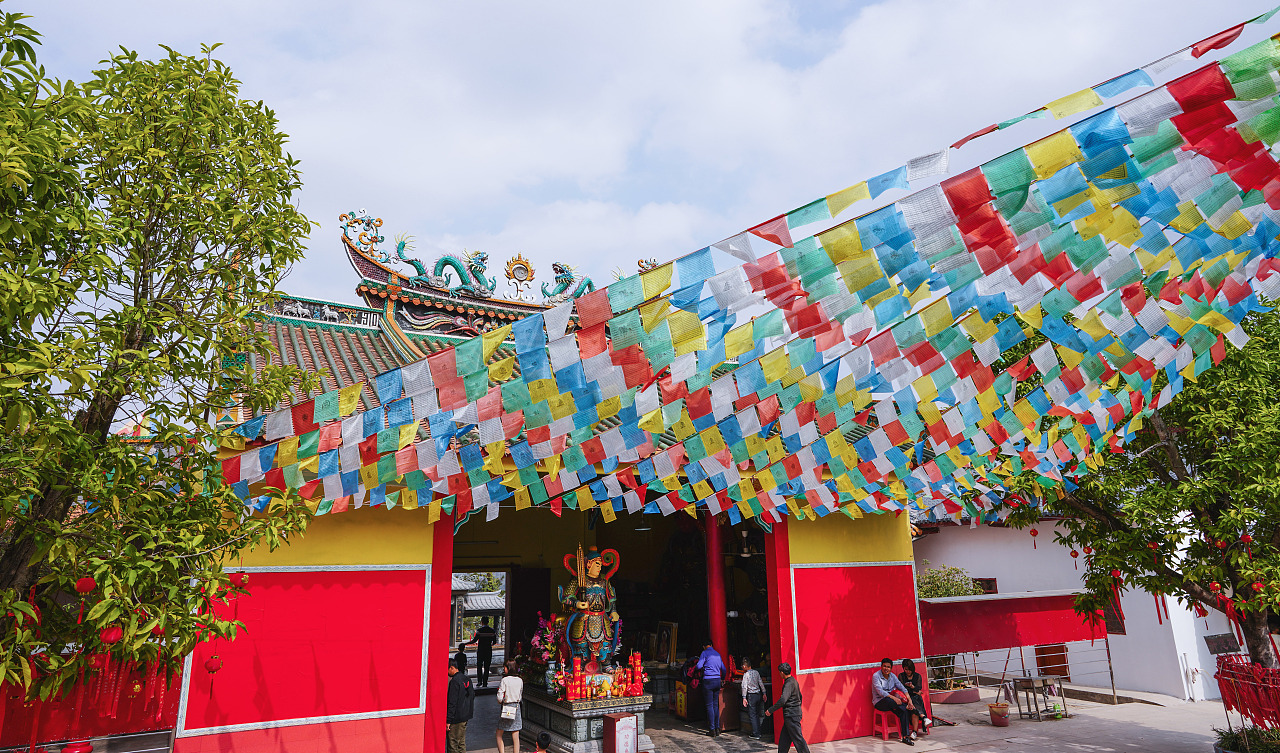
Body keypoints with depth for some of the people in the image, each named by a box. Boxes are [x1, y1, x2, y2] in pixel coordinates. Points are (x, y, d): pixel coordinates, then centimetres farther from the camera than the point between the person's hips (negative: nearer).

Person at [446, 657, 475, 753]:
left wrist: (448, 720, -16)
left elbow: (452, 702, -19)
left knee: (453, 745, 0)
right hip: (465, 716, 8)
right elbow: (472, 695, 18)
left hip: (456, 718, -8)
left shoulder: (454, 681, -17)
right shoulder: (467, 679, 9)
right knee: (461, 743, 16)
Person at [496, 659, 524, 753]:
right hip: (517, 707, 4)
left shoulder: (505, 680, -14)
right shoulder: (520, 680, 1)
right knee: (516, 737, 8)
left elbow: (499, 698, -13)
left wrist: (501, 701, 7)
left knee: (499, 735, 10)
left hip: (506, 707, -4)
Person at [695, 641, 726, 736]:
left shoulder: (705, 653, -4)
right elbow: (723, 668, 22)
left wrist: (695, 670, 8)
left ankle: (713, 729, -3)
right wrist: (723, 678, 38)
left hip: (708, 680, -6)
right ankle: (717, 728, 10)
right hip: (717, 680, 6)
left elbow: (699, 666, -14)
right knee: (716, 705, 12)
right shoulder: (717, 654, 14)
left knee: (709, 705, -2)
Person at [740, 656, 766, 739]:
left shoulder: (746, 674, -13)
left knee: (752, 715, 1)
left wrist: (744, 698, -13)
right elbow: (761, 683, 7)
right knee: (757, 714, 17)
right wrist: (764, 693, 15)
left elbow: (744, 687, -17)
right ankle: (758, 732, 23)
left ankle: (756, 735, 0)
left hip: (751, 695, -6)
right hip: (758, 694, 6)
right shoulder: (756, 672, 3)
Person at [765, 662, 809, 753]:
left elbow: (782, 700, -29)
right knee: (784, 738, 15)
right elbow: (800, 697, 22)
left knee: (797, 737, -4)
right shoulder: (794, 681, 11)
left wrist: (771, 710, -23)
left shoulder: (789, 684, -20)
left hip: (791, 715, -10)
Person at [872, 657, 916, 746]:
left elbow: (902, 688, 3)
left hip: (892, 701, 5)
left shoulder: (893, 676, 10)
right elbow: (880, 691, -19)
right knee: (889, 700, -39)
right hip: (880, 702, -5)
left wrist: (909, 700, -14)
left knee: (904, 711, -24)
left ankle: (906, 736, -25)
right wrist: (894, 698, -30)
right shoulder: (876, 676, -8)